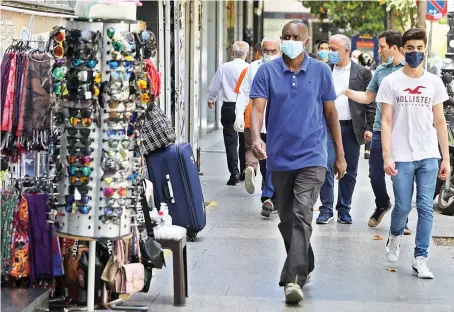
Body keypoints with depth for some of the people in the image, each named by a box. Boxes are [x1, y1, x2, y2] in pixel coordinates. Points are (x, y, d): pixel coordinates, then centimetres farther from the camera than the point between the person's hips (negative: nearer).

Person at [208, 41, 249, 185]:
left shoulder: (224, 68, -4)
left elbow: (213, 88, 5)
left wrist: (211, 100, 25)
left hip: (229, 107, -1)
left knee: (230, 140, 1)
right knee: (245, 141, 13)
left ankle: (234, 172, -9)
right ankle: (245, 171, 22)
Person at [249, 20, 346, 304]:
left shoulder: (321, 71, 1)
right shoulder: (267, 72, 0)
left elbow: (331, 113, 7)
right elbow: (258, 108, -9)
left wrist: (340, 155, 8)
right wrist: (256, 138, -29)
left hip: (311, 156, -2)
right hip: (279, 157, 3)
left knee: (302, 217, -15)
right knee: (286, 219, 15)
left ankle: (293, 279, -18)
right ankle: (304, 267, 35)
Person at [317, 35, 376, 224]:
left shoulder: (362, 73, 2)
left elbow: (370, 102, 2)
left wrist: (368, 127, -5)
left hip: (352, 128, 0)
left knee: (350, 171, 6)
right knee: (327, 167, -8)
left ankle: (344, 210, 17)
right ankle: (326, 209, -1)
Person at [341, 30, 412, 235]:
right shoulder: (380, 70, 11)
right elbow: (367, 97, 19)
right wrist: (345, 91, 10)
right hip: (380, 131, 4)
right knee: (375, 173, 7)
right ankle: (382, 205, 34)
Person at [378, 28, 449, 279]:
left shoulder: (434, 82, 7)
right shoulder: (391, 82, 0)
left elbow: (439, 122, 10)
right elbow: (386, 122, -2)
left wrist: (446, 158, 6)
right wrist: (387, 156, -10)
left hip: (429, 156, 2)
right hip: (402, 156, -2)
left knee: (426, 208, -1)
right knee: (403, 207, 1)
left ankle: (420, 259, 6)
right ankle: (395, 236, 32)